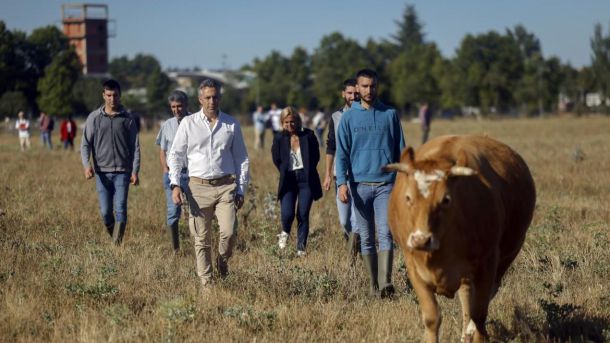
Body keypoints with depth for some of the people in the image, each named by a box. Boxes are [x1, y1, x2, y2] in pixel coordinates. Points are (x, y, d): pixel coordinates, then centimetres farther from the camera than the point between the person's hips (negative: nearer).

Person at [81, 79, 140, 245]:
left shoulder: (127, 119, 5)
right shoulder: (94, 118, 5)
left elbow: (135, 147, 5)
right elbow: (85, 144, 5)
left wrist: (135, 171, -3)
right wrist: (86, 165, -11)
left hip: (122, 171, -1)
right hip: (102, 171, 1)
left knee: (120, 209, -11)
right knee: (105, 211, 1)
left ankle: (117, 245, -9)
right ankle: (114, 238, 24)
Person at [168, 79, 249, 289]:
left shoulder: (231, 124, 7)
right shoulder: (188, 124, 4)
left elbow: (241, 159, 13)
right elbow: (175, 154, 6)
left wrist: (241, 190, 8)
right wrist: (175, 184, -6)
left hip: (226, 186, 0)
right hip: (199, 187, 0)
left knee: (229, 231, -15)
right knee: (202, 238, 0)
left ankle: (223, 261, 14)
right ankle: (206, 281, 10)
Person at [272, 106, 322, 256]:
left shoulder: (308, 135, 0)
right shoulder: (279, 139, 1)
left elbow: (316, 156, 8)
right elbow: (276, 160, 11)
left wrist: (307, 172, 7)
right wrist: (286, 174, 9)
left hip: (306, 180, 0)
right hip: (288, 181, 0)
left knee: (303, 215, -2)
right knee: (287, 214, -15)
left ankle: (301, 248, 6)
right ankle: (285, 233, 18)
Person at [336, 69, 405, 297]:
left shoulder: (390, 114, 7)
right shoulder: (348, 117, 6)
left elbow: (400, 150, 10)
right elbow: (342, 153, 1)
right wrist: (342, 182, -11)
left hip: (386, 184, -1)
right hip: (360, 184, 1)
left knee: (385, 233, -14)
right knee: (366, 238, 6)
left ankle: (386, 283, -22)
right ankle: (373, 284, 14)